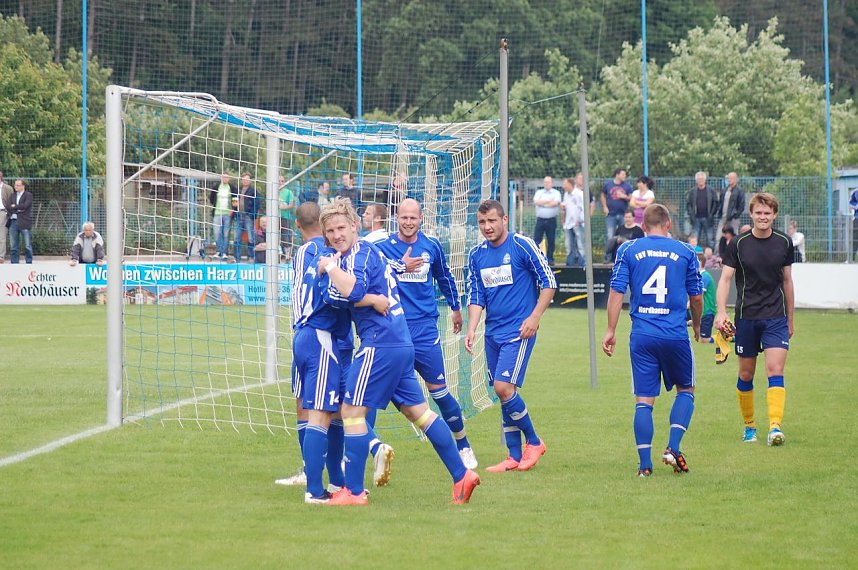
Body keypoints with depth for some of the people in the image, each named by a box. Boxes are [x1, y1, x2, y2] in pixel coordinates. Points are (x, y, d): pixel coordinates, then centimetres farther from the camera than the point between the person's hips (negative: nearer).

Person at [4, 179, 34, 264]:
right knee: (13, 245, 5)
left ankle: (29, 262, 3)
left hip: (24, 222, -5)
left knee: (27, 245, -3)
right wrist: (18, 209, -8)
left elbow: (25, 205, -13)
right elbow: (7, 206, 4)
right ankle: (14, 263, 10)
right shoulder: (13, 195, 17)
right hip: (13, 222, 5)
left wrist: (14, 206, -2)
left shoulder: (28, 195, 2)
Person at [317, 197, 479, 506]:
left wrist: (330, 266, -15)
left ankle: (353, 491, -5)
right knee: (418, 412, 12)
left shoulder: (360, 253, -9)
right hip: (400, 343, 10)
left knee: (352, 411, -5)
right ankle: (461, 475, 12)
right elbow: (331, 296, 19)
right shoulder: (368, 251, 21)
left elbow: (352, 290, -29)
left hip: (380, 345, -10)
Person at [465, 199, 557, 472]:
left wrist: (535, 317, -12)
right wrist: (471, 328, -1)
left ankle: (533, 442, 1)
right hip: (493, 333, 6)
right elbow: (476, 296, 13)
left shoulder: (522, 245, -7)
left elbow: (549, 283, -4)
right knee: (503, 392, 6)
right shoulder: (476, 255, 9)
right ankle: (514, 457, 12)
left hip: (519, 331, -6)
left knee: (503, 387, -17)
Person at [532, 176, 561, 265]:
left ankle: (550, 258, 12)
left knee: (551, 241, 3)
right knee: (536, 240, -5)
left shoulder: (556, 193, 7)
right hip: (540, 220, 1)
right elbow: (536, 202, -6)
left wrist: (543, 203, -6)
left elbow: (556, 203, -12)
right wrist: (549, 201, -8)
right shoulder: (539, 192, 12)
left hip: (551, 220, -1)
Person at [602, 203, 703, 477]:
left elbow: (616, 292, -1)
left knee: (644, 400, 4)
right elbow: (696, 297, 10)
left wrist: (611, 330, 5)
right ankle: (673, 449, 0)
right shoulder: (685, 252, 4)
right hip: (676, 333, -1)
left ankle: (645, 464, -1)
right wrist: (696, 324, 28)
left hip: (642, 335, 1)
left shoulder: (628, 250, 4)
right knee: (685, 390, 17)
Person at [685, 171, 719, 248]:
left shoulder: (711, 190, 3)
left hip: (707, 218, -1)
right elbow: (688, 204, 6)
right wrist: (691, 215, -6)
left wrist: (712, 215, -7)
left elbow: (715, 203, 2)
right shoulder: (692, 191, 6)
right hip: (696, 219, 1)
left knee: (710, 239, 1)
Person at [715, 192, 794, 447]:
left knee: (775, 371, -13)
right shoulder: (738, 244, -3)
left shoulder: (784, 243, 4)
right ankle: (749, 426, 21)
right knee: (746, 374, 6)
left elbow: (787, 281, 13)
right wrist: (721, 312, -17)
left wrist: (790, 320, 17)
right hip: (746, 318, 0)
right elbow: (725, 279, -3)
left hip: (776, 318, 0)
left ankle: (775, 426, -20)